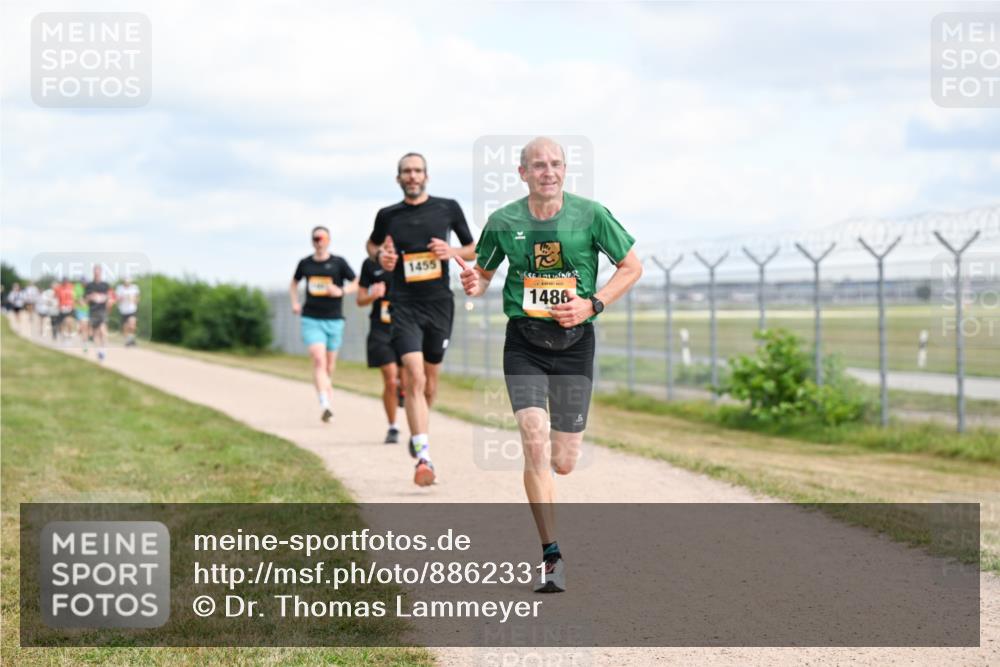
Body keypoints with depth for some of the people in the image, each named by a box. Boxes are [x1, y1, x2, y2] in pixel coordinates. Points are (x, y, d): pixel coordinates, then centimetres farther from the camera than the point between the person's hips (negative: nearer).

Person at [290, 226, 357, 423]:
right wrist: (295, 303, 9)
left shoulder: (338, 263, 0)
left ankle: (329, 403, 32)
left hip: (334, 320, 0)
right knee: (319, 360, -18)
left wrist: (341, 291, -14)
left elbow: (356, 284, 4)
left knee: (329, 365, 10)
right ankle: (325, 406, -27)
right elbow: (294, 283, 24)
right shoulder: (305, 263, 6)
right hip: (311, 319, 0)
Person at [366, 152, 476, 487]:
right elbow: (372, 244, 23)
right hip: (405, 305, -2)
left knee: (430, 378, 12)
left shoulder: (448, 208, 3)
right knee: (413, 376, -17)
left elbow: (474, 249, 13)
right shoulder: (388, 216, 4)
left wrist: (453, 252, -8)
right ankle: (424, 457, -22)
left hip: (439, 303, 2)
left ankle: (417, 433, 41)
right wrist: (380, 256, 1)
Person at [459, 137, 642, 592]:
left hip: (574, 341, 0)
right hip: (524, 341, 0)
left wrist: (592, 304, -9)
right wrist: (474, 285, -10)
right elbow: (484, 273, 14)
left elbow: (632, 267, 5)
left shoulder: (591, 215, -4)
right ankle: (551, 556, -9)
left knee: (563, 463, 2)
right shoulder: (503, 222, 0)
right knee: (535, 444, -17)